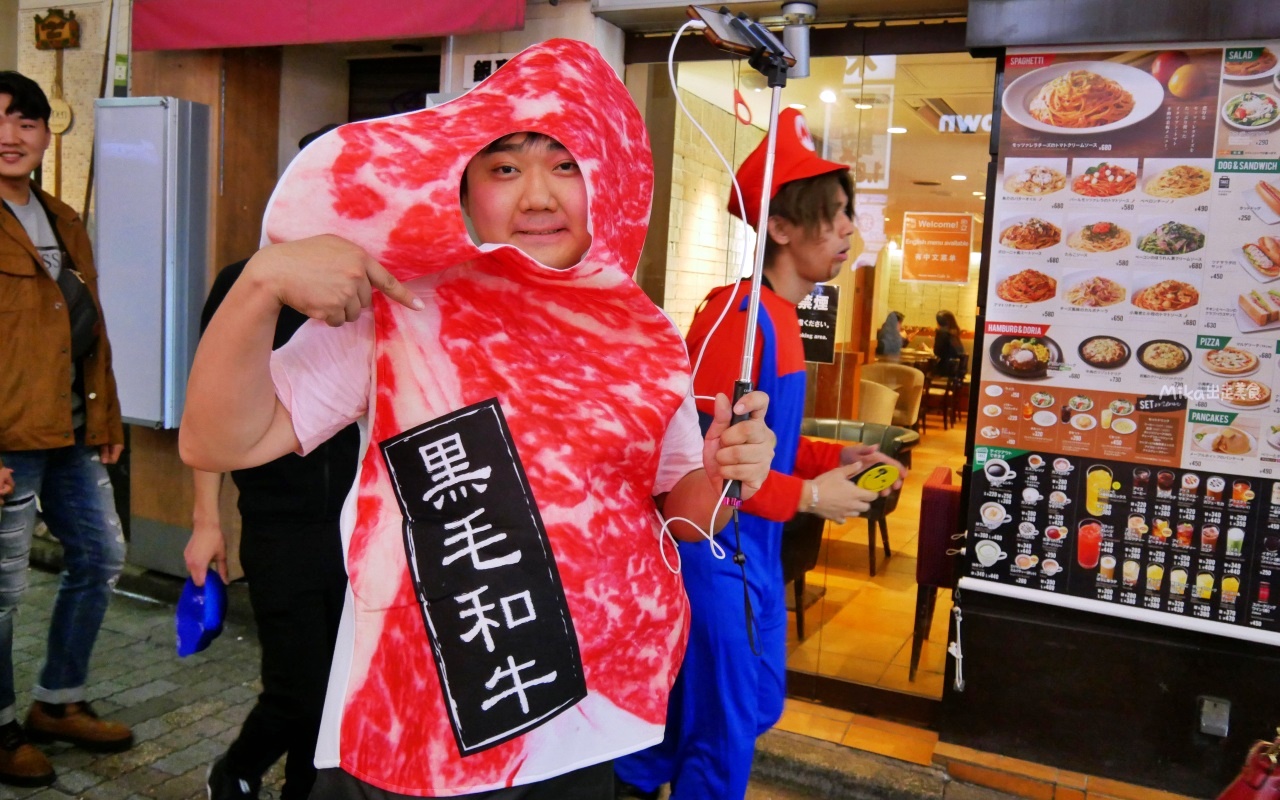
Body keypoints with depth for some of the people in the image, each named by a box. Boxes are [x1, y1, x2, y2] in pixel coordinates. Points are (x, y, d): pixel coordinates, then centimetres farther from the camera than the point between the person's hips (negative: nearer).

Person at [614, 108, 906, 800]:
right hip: (714, 547, -10)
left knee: (754, 707, 24)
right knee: (724, 729, 5)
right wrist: (806, 495, -19)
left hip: (755, 547, 10)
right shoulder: (738, 316, -22)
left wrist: (836, 457, 4)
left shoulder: (779, 318, 8)